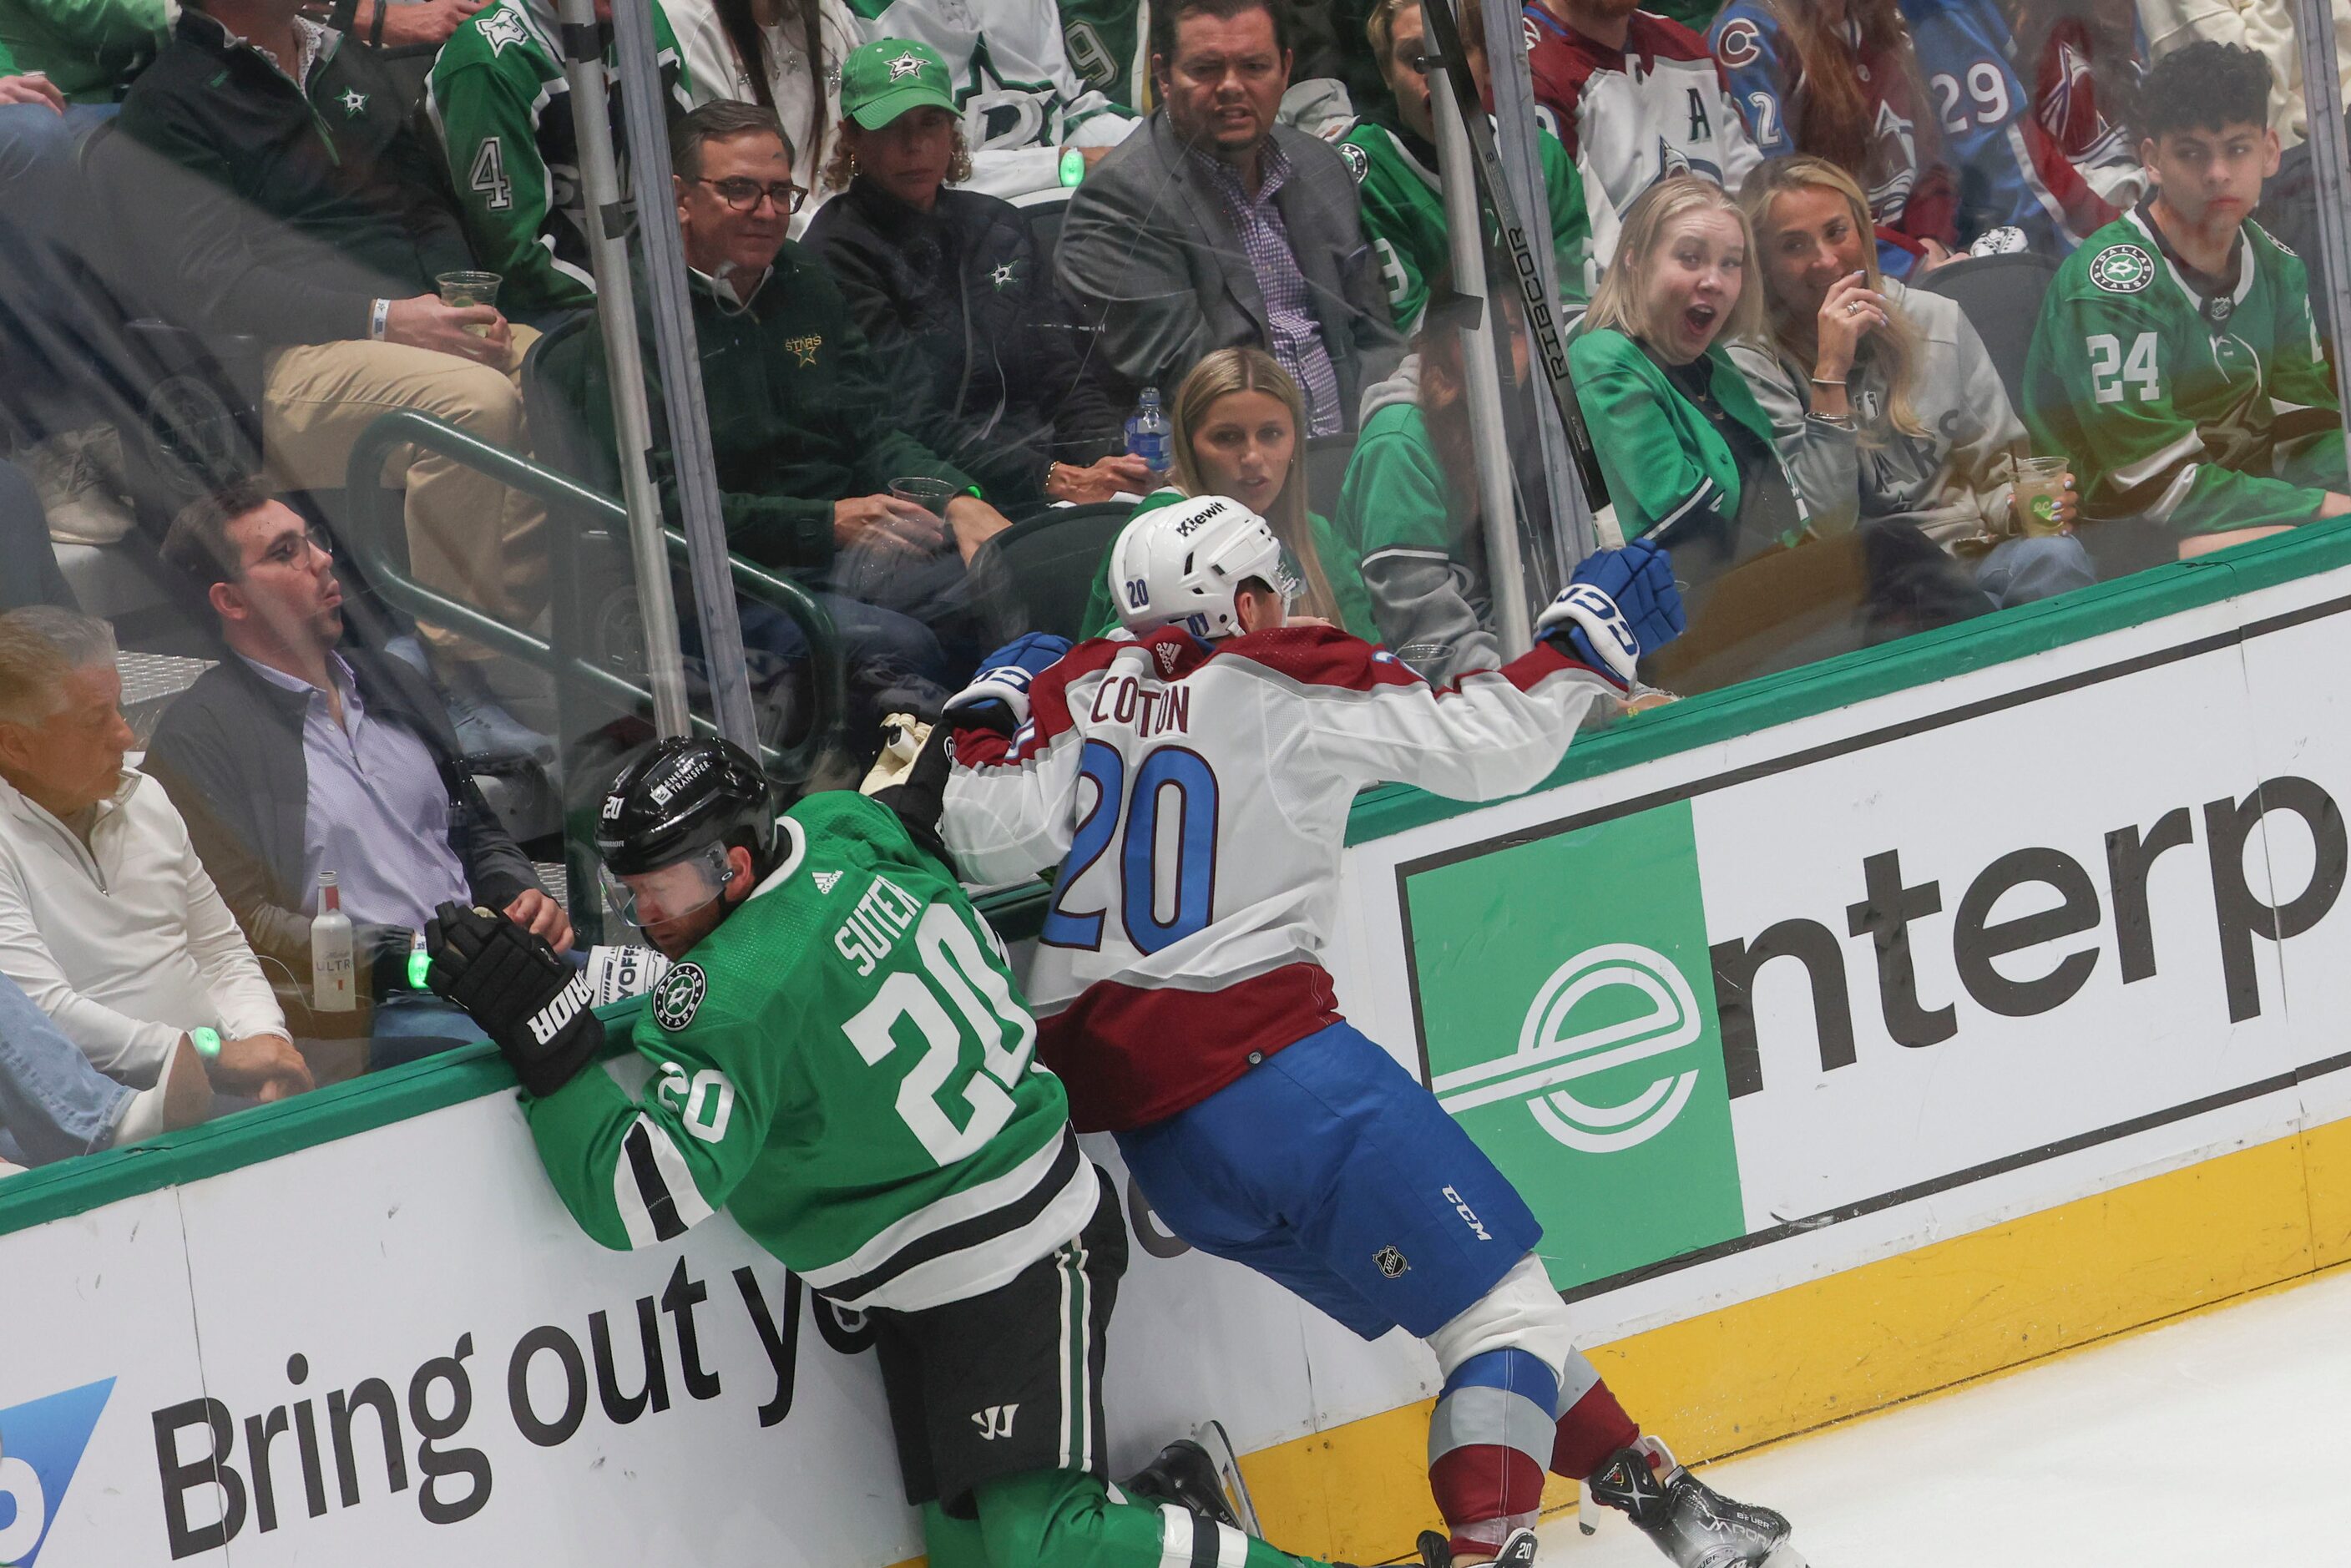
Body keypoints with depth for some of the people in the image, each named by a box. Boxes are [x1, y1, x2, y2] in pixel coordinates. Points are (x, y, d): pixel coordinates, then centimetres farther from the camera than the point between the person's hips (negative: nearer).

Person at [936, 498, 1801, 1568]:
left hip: (1123, 1108, 7)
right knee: (1496, 1295, -3)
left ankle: (1641, 1481, 25)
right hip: (1264, 1065, -7)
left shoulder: (1075, 691, 10)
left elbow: (996, 837, -4)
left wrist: (984, 724, 13)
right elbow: (1487, 747, -4)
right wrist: (1589, 632, 8)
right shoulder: (1291, 686, -2)